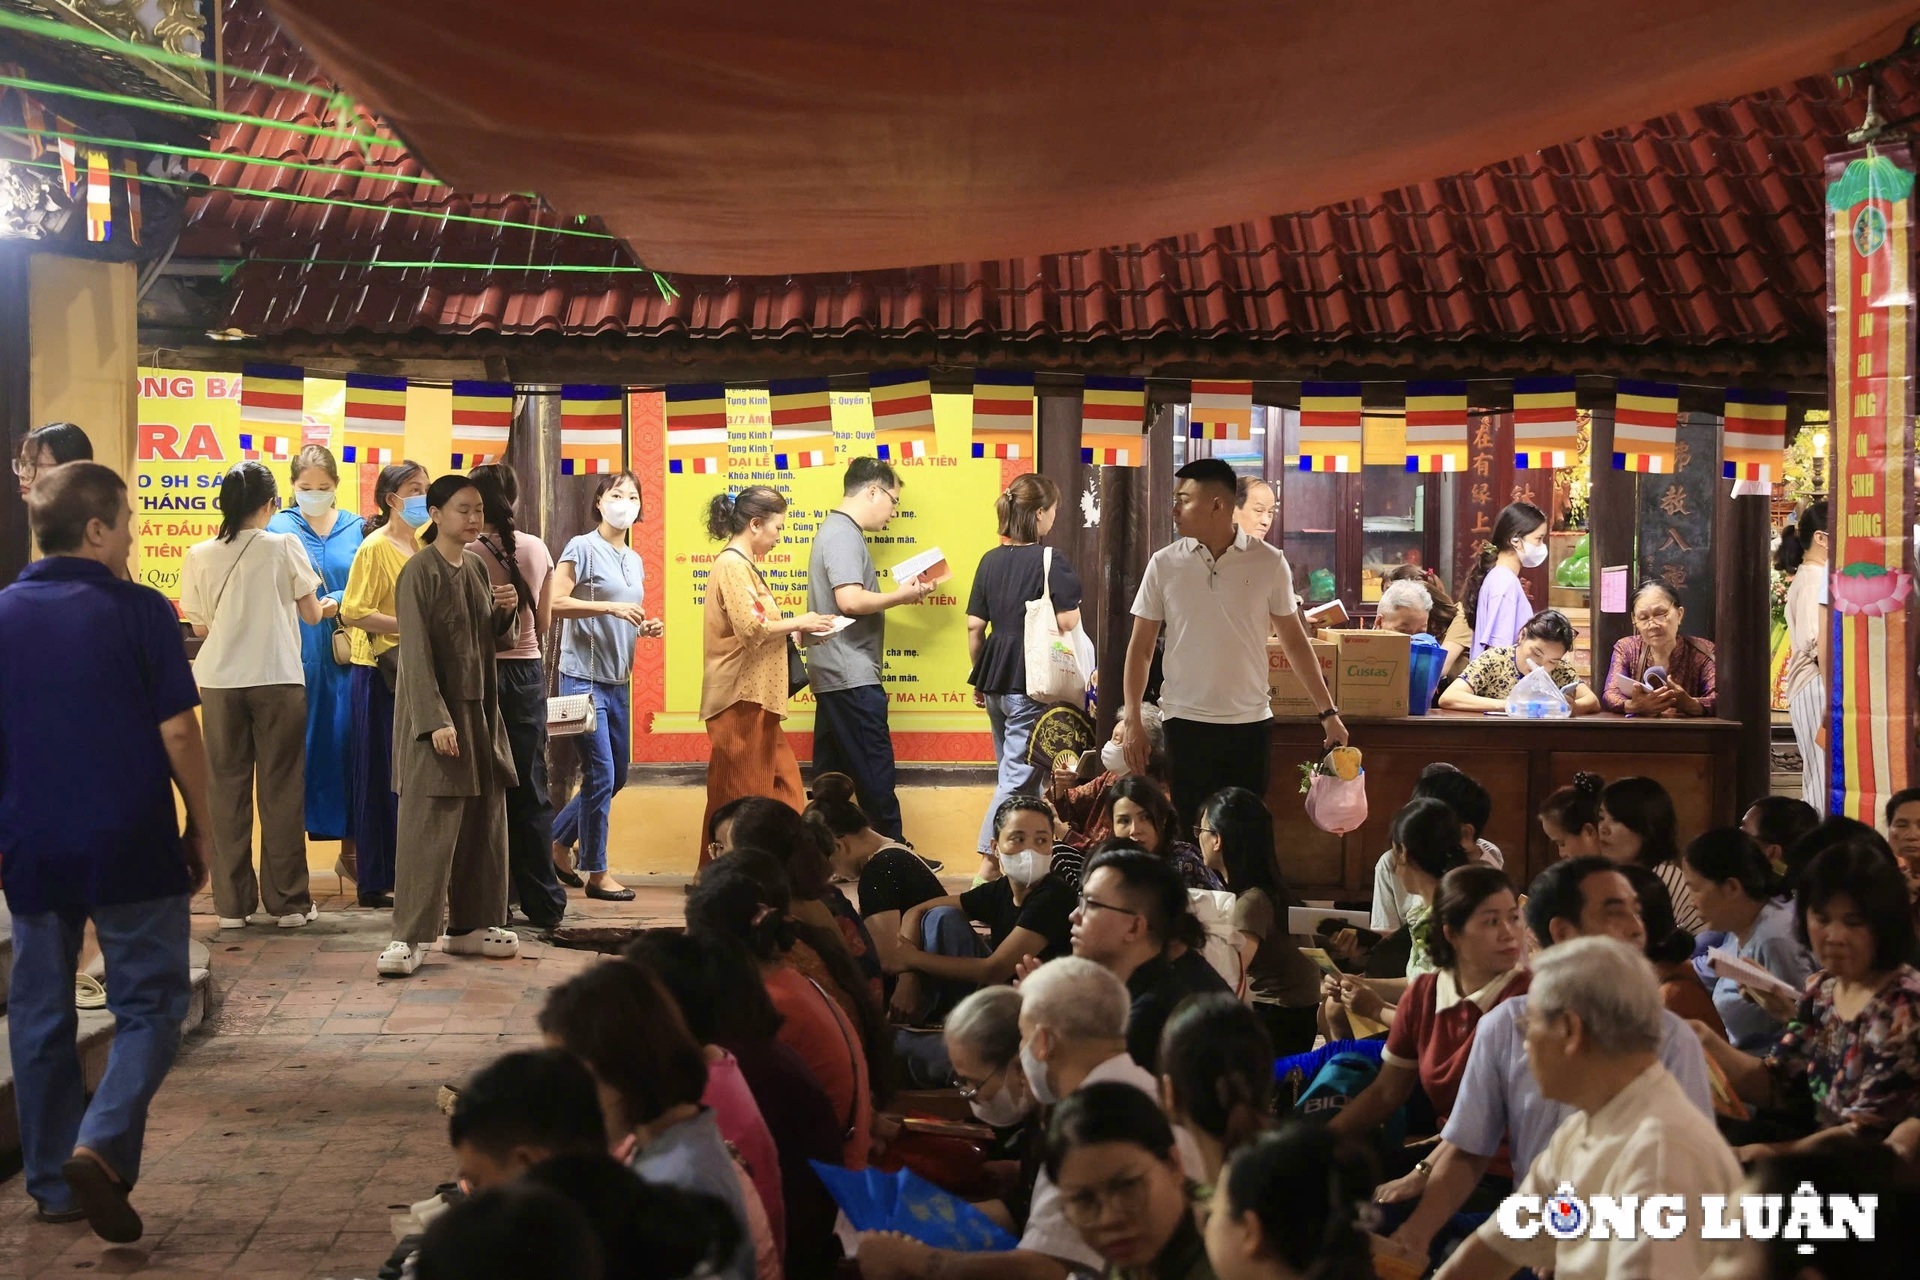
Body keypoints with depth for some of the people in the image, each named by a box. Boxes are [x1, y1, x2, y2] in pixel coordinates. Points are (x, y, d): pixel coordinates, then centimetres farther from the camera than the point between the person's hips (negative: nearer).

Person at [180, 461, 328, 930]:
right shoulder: (284, 548, -3)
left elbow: (200, 627, 9)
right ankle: (287, 901, 6)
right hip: (278, 680, -2)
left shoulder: (200, 557, 1)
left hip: (220, 683, 2)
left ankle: (232, 903, 7)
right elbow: (310, 615, 5)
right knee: (281, 789, 4)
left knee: (227, 789, 6)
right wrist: (329, 607, 27)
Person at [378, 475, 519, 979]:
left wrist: (506, 611, -2)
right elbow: (417, 652, -16)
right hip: (434, 711, -7)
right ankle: (409, 937, -7)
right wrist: (436, 720, -23)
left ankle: (470, 924, 19)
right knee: (428, 825, -9)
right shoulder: (419, 573, -11)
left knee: (483, 823, 9)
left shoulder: (477, 569, 11)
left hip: (480, 710, 8)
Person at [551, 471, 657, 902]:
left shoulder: (634, 560, 15)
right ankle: (596, 873, 3)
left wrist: (644, 627, 4)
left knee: (616, 776, 13)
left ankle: (558, 843, 30)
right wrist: (610, 607, -24)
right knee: (601, 776, -7)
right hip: (584, 677, -8)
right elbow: (556, 603, -16)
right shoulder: (583, 548, -7)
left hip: (619, 681, 8)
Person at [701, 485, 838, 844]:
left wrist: (794, 631, 8)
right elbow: (750, 628, -24)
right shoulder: (732, 565, -14)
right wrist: (797, 623, -11)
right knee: (742, 799, -3)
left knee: (781, 791, 10)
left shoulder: (743, 565, 17)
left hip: (756, 697, 10)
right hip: (742, 697, -10)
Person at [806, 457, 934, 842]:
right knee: (875, 778, -6)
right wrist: (900, 596, -12)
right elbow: (850, 600, -25)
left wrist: (903, 592, 10)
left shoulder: (837, 529, 19)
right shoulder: (844, 534, -14)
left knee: (831, 776, 11)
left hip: (832, 676, 11)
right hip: (852, 676, -11)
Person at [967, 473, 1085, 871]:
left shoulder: (990, 560, 7)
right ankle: (990, 857, -11)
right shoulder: (1050, 561, -11)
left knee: (1015, 772, 18)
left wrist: (979, 679, 18)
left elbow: (975, 626, 9)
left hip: (995, 681, 7)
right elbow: (1067, 623, -17)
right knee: (1018, 778, -4)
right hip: (1033, 685, -6)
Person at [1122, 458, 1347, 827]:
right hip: (1186, 723, 0)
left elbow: (1294, 641, 6)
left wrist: (1328, 712, 5)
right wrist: (1133, 720, -4)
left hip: (1250, 723, 0)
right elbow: (1140, 647, 4)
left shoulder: (1268, 562, -2)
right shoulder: (1164, 564, -1)